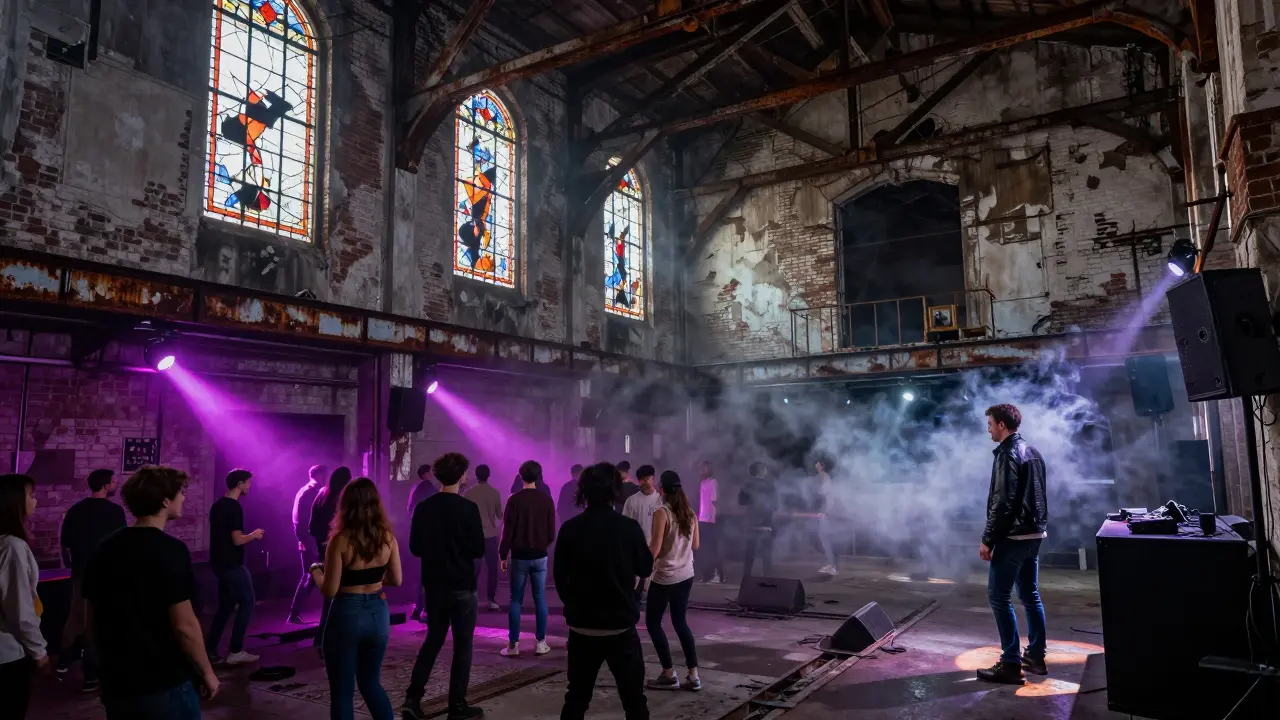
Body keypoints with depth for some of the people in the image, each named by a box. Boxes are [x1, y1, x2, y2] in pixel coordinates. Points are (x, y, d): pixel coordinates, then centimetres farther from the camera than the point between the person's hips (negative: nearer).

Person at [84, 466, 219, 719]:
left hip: (117, 683, 7)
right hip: (165, 684, -7)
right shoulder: (170, 550, -19)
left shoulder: (105, 549, 2)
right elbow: (184, 626, -20)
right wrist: (207, 672, -8)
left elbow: (93, 620, 10)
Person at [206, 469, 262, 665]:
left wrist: (248, 536, 17)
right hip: (232, 564, -9)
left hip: (219, 563, 9)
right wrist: (254, 535, -6)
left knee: (226, 606, 16)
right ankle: (235, 651, 1)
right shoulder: (234, 507, -19)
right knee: (247, 604, 1)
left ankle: (210, 649, 17)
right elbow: (237, 540, -23)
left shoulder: (217, 505, 10)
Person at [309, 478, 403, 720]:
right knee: (371, 683, 22)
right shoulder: (387, 537, -3)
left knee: (342, 691, 10)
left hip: (347, 614, -4)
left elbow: (329, 590, -13)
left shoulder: (340, 540, -15)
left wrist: (315, 570, 5)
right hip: (378, 613, 4)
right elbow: (396, 580, 5)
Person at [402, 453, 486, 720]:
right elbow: (479, 550, -13)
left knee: (433, 639, 18)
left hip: (433, 585, 5)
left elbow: (415, 548, 5)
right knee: (462, 645, 7)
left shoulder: (423, 508, -1)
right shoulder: (468, 508, -15)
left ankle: (413, 698, 10)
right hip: (462, 587, -5)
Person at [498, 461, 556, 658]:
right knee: (540, 599, 7)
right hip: (540, 556, 2)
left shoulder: (515, 499, -8)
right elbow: (552, 531, 2)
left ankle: (513, 645, 6)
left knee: (516, 600, 5)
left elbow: (508, 530, -8)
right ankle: (541, 643, 9)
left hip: (519, 556, -1)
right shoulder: (546, 499, -2)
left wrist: (503, 555, 1)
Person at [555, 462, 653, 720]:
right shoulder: (629, 528, -11)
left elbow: (560, 577, 1)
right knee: (634, 699, 8)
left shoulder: (570, 529, -7)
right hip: (621, 626, -2)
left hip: (582, 627, 2)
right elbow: (646, 568, 4)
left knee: (576, 697, 14)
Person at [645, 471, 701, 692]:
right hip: (686, 575, 7)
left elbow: (655, 548, -18)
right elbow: (695, 545, 11)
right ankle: (693, 676, 14)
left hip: (665, 577, -7)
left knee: (653, 622, 9)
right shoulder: (690, 513, 4)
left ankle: (669, 675, 11)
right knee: (680, 621, 17)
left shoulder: (661, 512, -15)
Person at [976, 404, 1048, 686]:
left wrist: (988, 539, -16)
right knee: (1030, 595, 16)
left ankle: (1011, 664, -3)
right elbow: (1035, 496, 18)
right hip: (1034, 533, 9)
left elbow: (1002, 502, -20)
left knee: (999, 597, -4)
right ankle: (1036, 656, 23)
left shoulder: (1007, 454, -16)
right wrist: (1037, 525, 22)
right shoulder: (1032, 452, 13)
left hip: (1013, 536, -9)